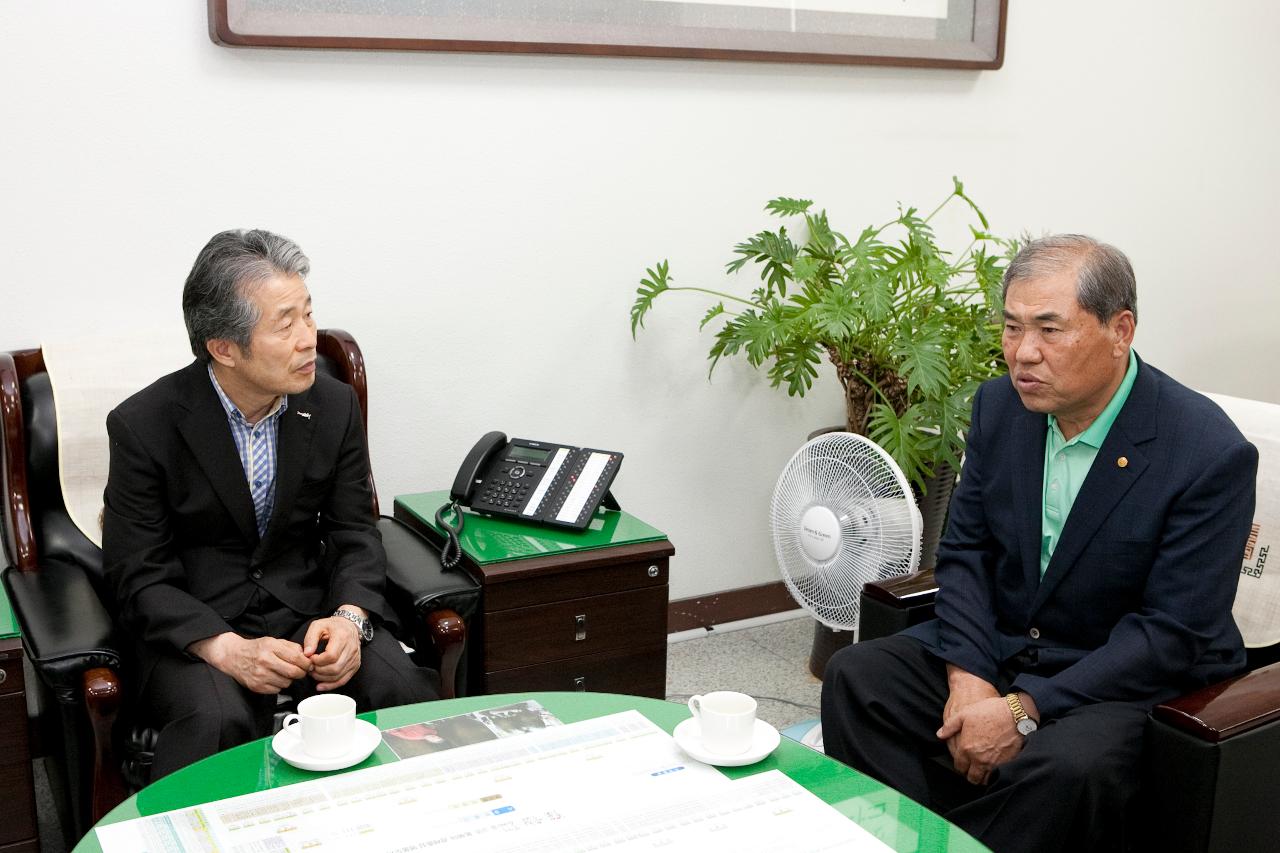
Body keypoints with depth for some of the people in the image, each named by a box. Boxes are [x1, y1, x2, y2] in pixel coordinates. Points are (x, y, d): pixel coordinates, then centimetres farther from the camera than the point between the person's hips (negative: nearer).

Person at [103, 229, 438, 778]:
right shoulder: (144, 425, -11)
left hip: (308, 614, 3)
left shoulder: (335, 407, -1)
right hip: (192, 627, -3)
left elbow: (354, 534, 4)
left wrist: (349, 617, -17)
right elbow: (137, 578, -10)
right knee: (216, 719, -35)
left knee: (407, 691, -22)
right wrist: (226, 648, -26)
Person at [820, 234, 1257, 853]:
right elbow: (964, 553, 2)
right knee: (855, 676, -13)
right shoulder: (999, 405, -2)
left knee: (1067, 766, -34)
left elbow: (1172, 635, -20)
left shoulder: (1210, 455, -19)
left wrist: (1024, 711, -24)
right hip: (992, 651, 5)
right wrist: (967, 676, -14)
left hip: (1126, 680, -5)